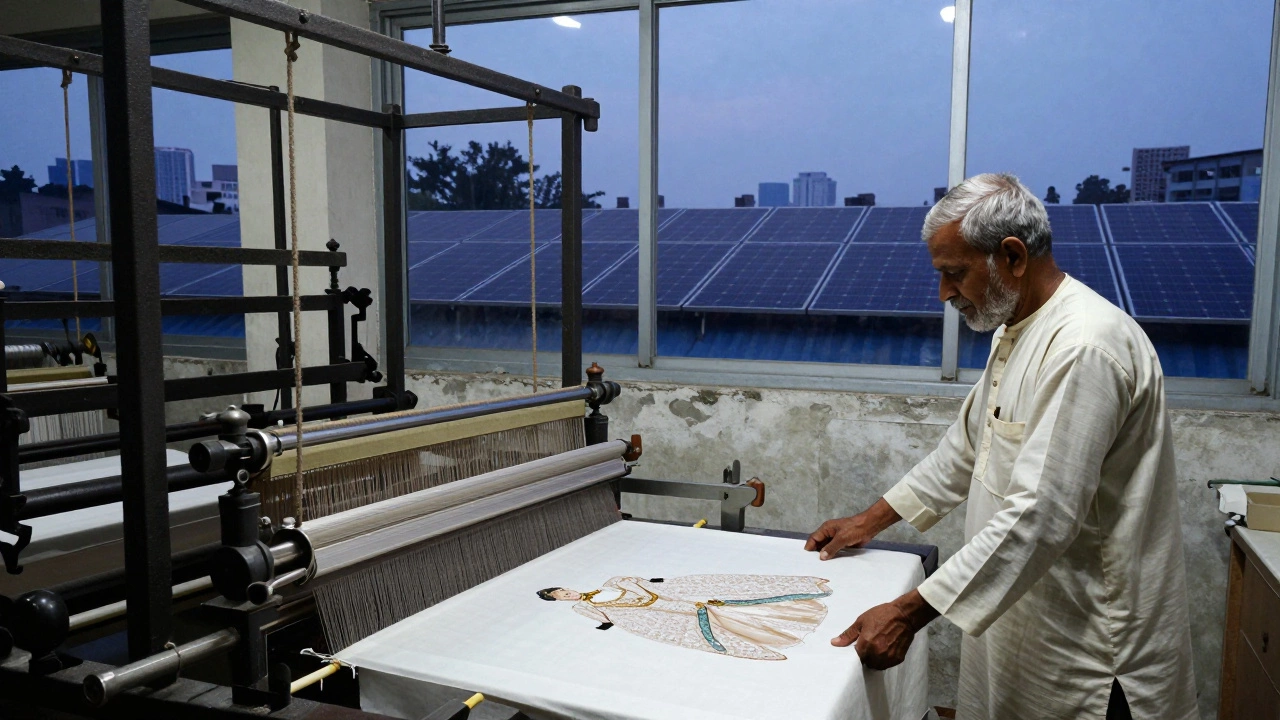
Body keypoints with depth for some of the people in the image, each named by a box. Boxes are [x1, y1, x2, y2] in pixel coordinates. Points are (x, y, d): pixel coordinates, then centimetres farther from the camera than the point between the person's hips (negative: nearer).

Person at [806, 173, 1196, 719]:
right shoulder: (1015, 331, 8)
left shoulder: (1085, 347, -25)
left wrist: (909, 613, -28)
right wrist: (871, 520, 14)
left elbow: (1040, 517, -30)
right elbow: (969, 444, 18)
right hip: (1020, 618, 9)